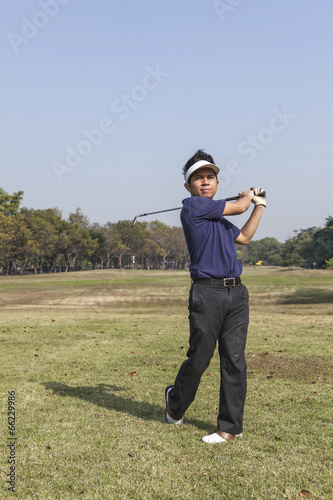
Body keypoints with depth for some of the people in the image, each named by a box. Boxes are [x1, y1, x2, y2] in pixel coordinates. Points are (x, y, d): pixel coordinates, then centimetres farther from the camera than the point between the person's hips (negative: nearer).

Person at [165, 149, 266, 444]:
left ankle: (230, 427, 13)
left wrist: (259, 205, 34)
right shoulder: (193, 206, -5)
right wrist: (248, 195, 20)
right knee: (199, 358, 1)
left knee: (234, 360, 4)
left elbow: (243, 237, 34)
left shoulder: (219, 218, 20)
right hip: (208, 292, -7)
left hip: (236, 292, 7)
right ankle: (175, 404, 29)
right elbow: (238, 207, -2)